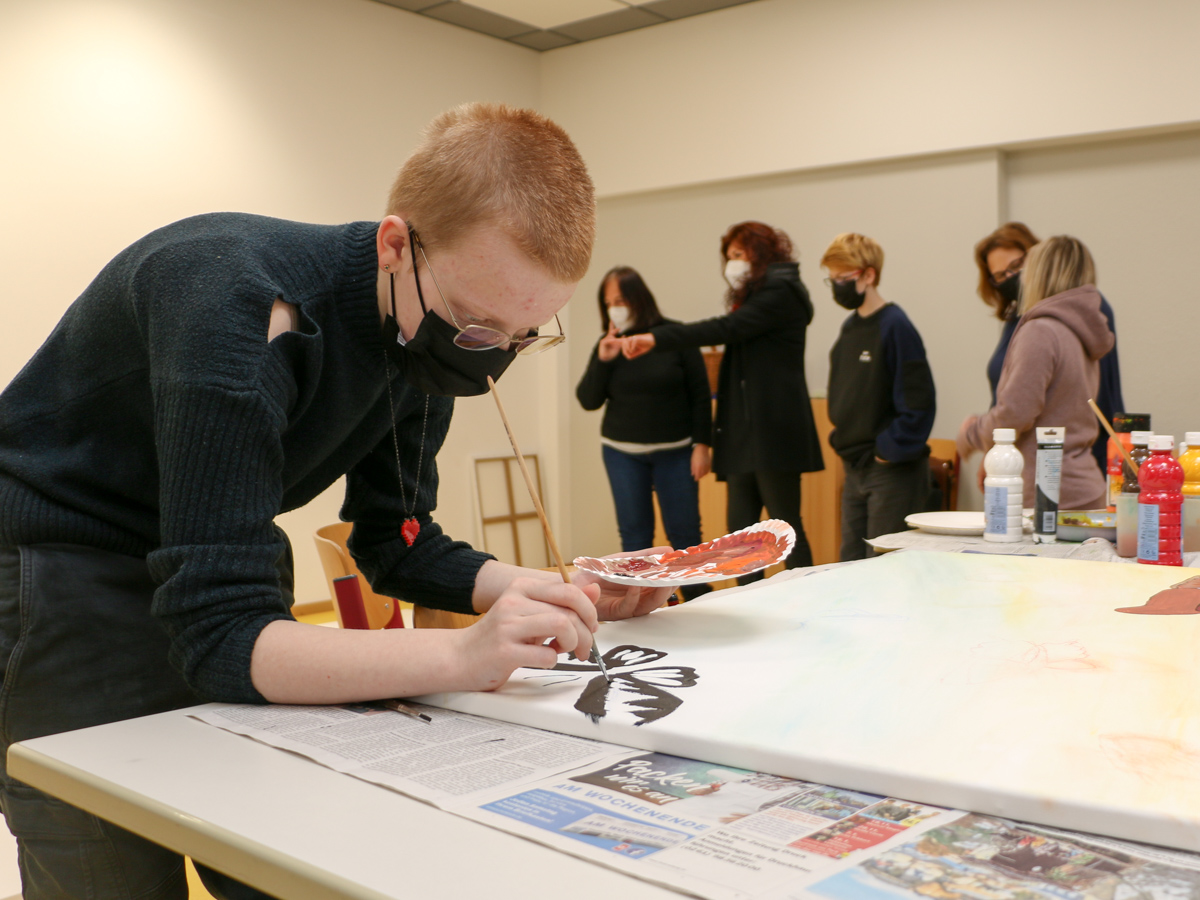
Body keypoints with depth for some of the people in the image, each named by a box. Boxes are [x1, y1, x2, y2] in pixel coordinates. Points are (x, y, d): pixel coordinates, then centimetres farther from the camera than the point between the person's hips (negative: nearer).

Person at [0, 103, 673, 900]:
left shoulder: (429, 331, -10)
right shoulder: (242, 312, -34)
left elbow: (394, 542, -1)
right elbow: (217, 632, -36)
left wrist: (553, 594, -15)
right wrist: (460, 655, -46)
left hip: (215, 573, 7)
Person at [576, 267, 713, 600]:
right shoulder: (607, 345, 3)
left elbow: (700, 394, -4)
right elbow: (588, 401, -1)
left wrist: (702, 445, -8)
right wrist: (602, 361, -14)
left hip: (675, 452, -3)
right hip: (622, 452, 3)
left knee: (684, 532, 1)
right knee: (634, 534, 6)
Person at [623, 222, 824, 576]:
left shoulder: (781, 292, -5)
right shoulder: (755, 296, 23)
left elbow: (727, 328, -18)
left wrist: (657, 338, -22)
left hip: (773, 432, -9)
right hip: (745, 432, 9)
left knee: (785, 524, -5)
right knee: (740, 525, 5)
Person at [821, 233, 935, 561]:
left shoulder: (895, 327, -14)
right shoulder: (849, 327, 11)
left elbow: (919, 402, -18)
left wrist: (891, 451, -15)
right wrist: (842, 439, 9)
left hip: (892, 471, -8)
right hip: (855, 469, 8)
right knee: (851, 561, 13)